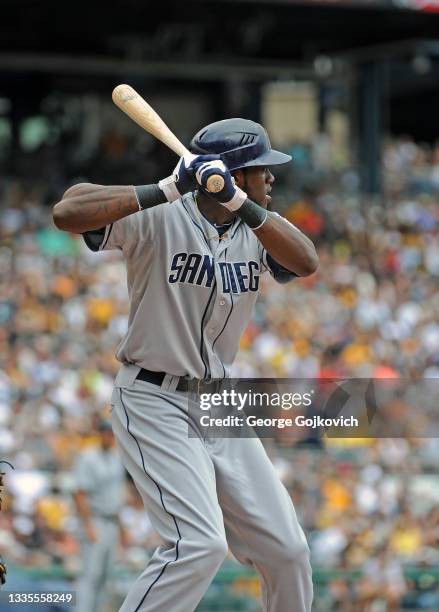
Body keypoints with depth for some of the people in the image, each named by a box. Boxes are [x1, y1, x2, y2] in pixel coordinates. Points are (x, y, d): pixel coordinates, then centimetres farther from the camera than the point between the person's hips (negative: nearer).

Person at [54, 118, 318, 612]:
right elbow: (68, 212, -28)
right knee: (200, 543, -23)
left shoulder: (256, 226, 4)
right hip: (155, 402, -7)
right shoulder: (160, 219, -14)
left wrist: (241, 205, -28)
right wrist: (165, 190, -32)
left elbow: (305, 262, -16)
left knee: (286, 549, 4)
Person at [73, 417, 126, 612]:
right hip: (94, 522, -8)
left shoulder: (116, 458, 10)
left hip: (111, 523, 8)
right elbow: (79, 495, -19)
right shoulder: (88, 459, -16)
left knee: (104, 574, 8)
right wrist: (88, 528, -24)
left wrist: (119, 524, 18)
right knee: (91, 574, -12)